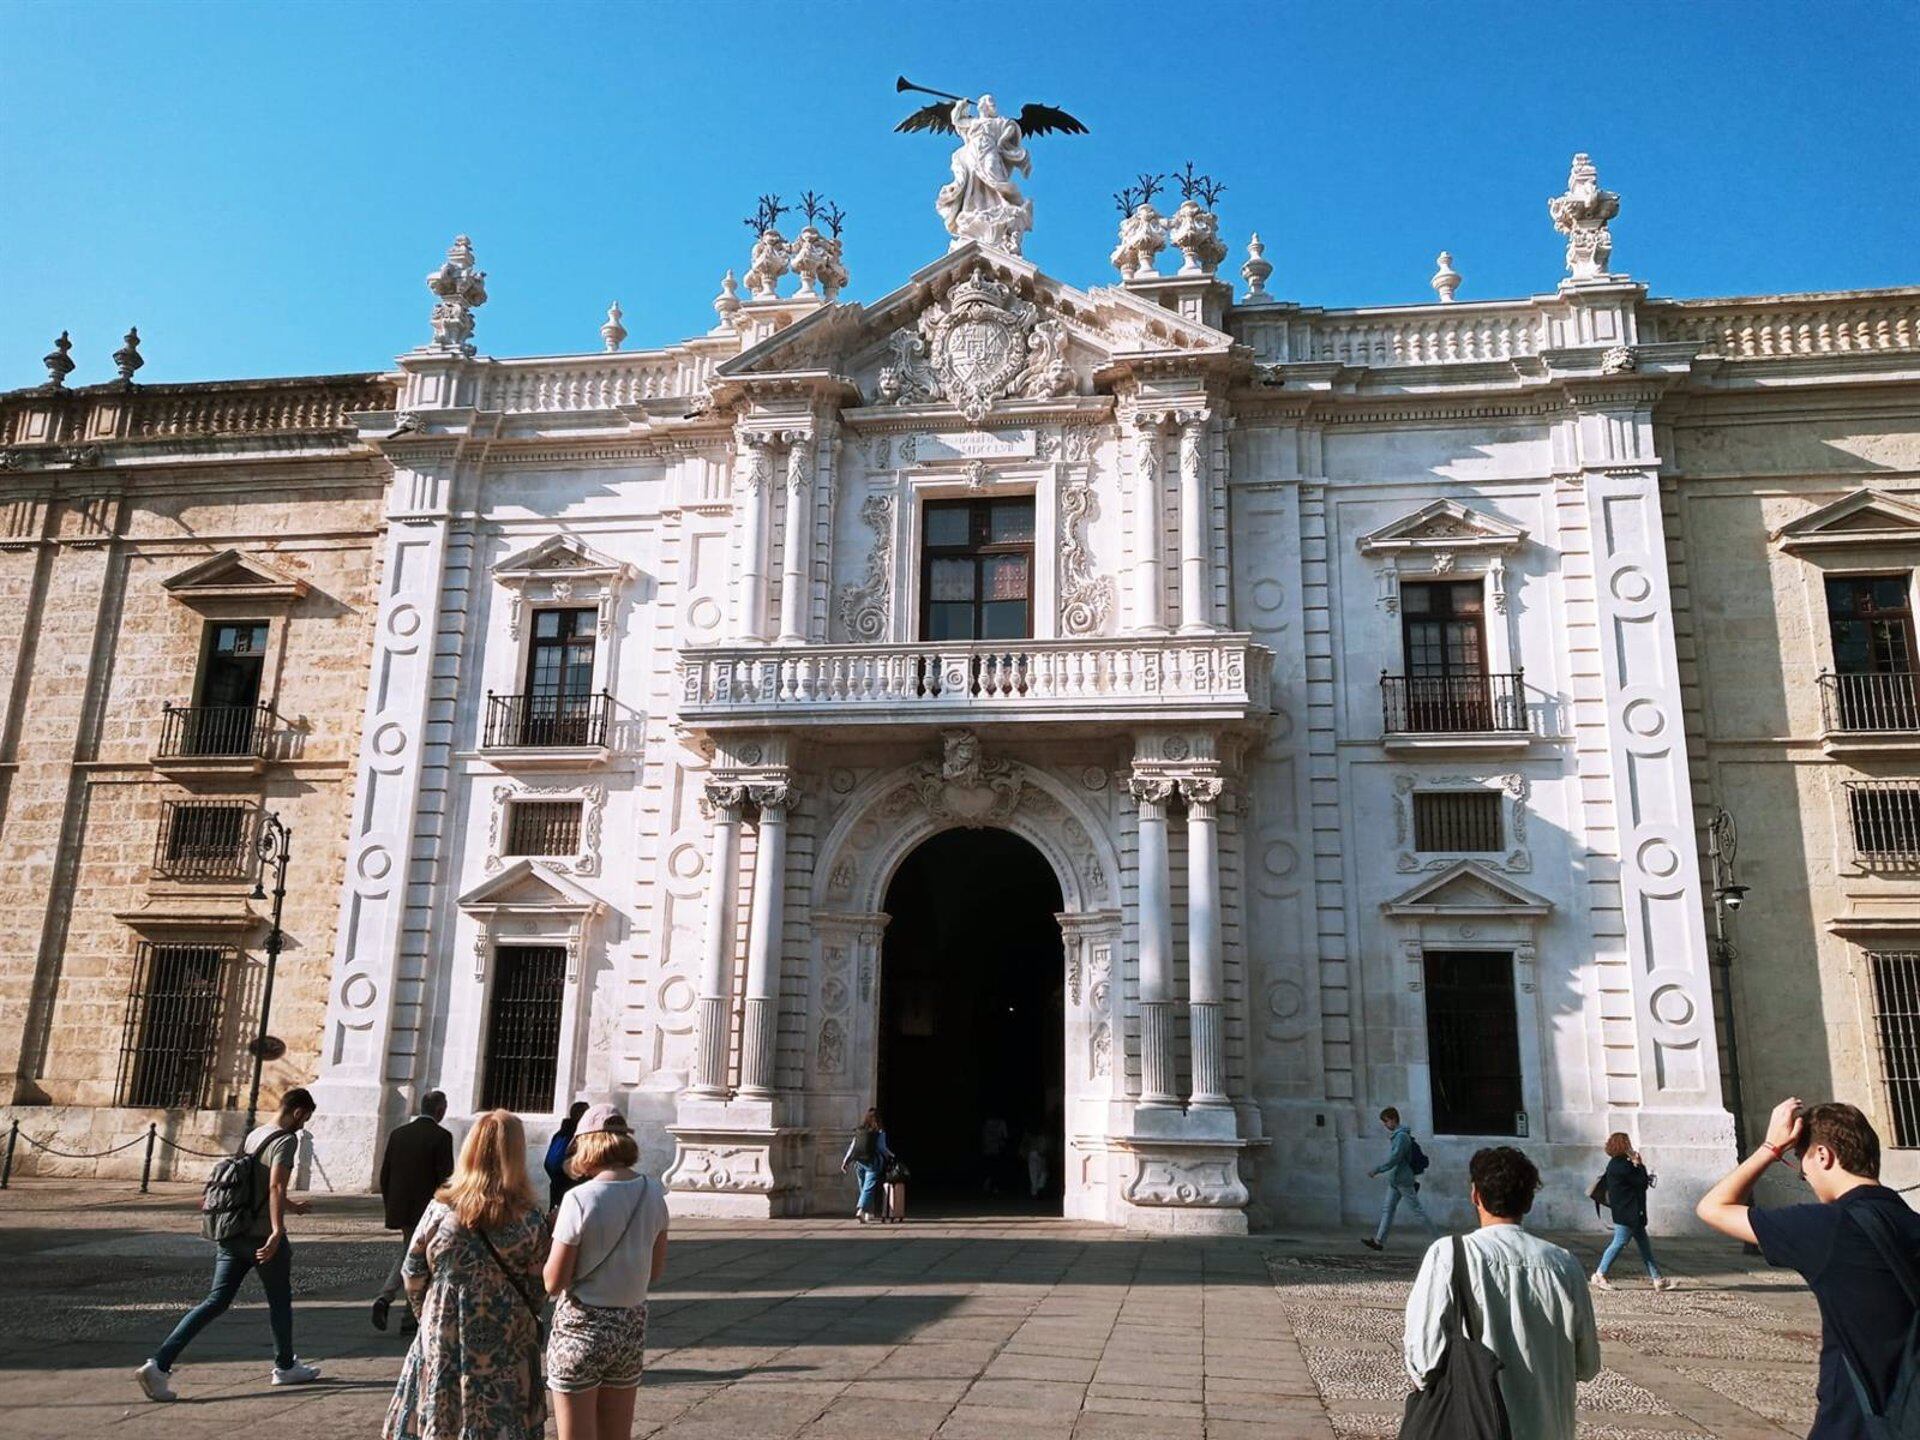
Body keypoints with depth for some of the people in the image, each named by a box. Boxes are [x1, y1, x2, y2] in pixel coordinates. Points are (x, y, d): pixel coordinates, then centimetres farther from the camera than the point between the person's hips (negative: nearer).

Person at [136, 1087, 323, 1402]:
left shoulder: (254, 1136, 15)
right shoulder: (285, 1141, -13)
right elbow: (276, 1187, -26)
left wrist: (292, 1206, 40)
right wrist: (277, 1231, -30)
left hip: (232, 1234, 7)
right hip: (263, 1237, -7)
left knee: (216, 1301, 8)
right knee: (280, 1302, 11)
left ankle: (159, 1364, -3)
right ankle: (285, 1367, 25)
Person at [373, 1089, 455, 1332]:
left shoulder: (398, 1134, 5)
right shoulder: (441, 1137, -12)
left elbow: (384, 1174, 9)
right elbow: (445, 1178, -14)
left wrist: (390, 1208, 18)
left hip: (400, 1209, 5)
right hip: (427, 1210, -5)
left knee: (407, 1253, 21)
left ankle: (384, 1297, 0)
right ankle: (411, 1318, 13)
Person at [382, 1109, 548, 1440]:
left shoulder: (440, 1210, -10)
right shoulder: (530, 1220, -12)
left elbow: (414, 1276, -1)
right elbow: (538, 1291, -6)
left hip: (443, 1343, 1)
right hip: (507, 1351, -1)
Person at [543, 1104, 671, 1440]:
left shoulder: (580, 1199, -18)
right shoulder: (653, 1194, -2)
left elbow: (554, 1283, -15)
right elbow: (655, 1271, 8)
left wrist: (554, 1234, 0)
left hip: (582, 1326, -5)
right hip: (632, 1325, 5)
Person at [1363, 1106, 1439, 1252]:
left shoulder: (1401, 1136, -19)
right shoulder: (1394, 1135, 12)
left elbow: (1394, 1159, -24)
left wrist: (1376, 1170, -20)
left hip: (1403, 1180, -10)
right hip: (1395, 1180, 10)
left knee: (1417, 1209, 0)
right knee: (1387, 1208, 6)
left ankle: (1438, 1236, 11)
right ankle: (1379, 1241, 5)